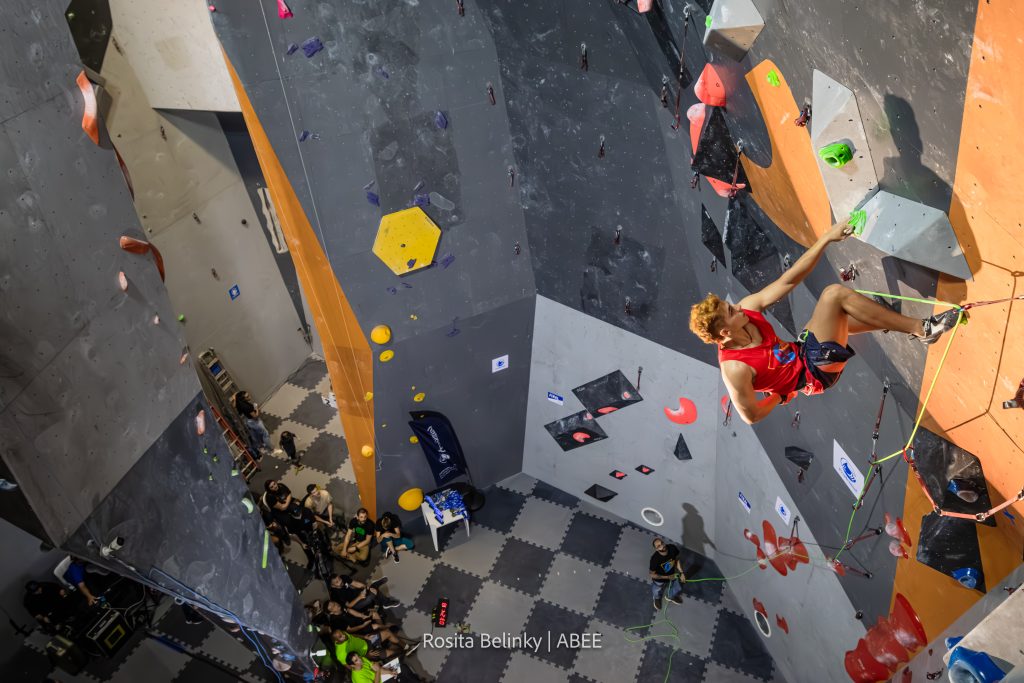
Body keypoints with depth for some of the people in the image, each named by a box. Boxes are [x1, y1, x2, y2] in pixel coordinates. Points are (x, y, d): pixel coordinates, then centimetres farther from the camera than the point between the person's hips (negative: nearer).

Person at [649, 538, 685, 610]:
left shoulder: (672, 548, -31)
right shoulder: (655, 559, -42)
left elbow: (677, 560, -7)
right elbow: (652, 575, -25)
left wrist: (681, 573, -7)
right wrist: (667, 577, -21)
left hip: (672, 575, 3)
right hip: (660, 580, -3)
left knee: (677, 591, 28)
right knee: (657, 593, 28)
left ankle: (671, 597, 65)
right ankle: (657, 599, 66)